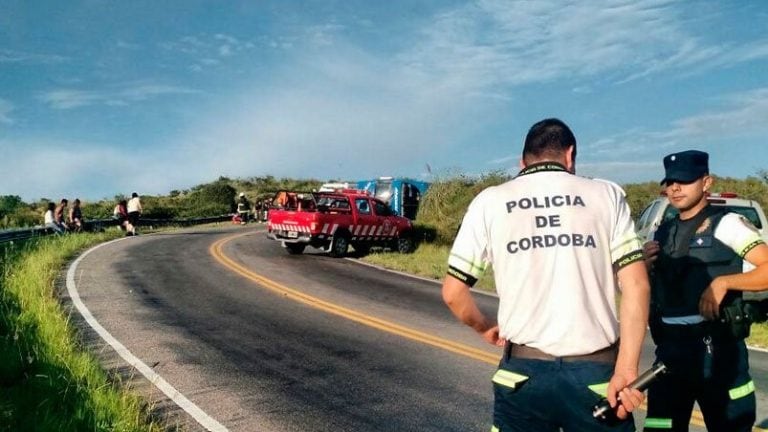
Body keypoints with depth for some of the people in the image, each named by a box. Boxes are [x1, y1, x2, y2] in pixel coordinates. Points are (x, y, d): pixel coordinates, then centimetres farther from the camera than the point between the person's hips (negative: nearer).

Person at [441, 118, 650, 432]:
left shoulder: (490, 201, 3)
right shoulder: (606, 194, 3)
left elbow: (453, 292, 1)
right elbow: (636, 285, -5)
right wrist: (626, 370, -5)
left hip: (523, 372, 1)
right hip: (596, 372, 0)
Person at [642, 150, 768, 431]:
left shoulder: (726, 224, -4)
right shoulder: (662, 234, 12)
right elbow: (647, 292, 18)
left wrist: (722, 282, -21)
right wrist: (643, 267, 0)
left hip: (715, 347, -4)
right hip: (669, 348, 5)